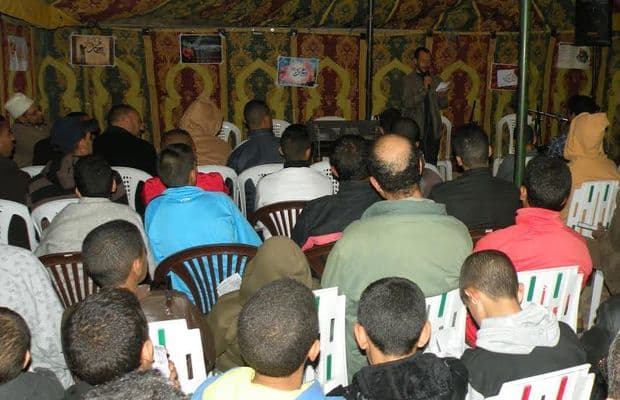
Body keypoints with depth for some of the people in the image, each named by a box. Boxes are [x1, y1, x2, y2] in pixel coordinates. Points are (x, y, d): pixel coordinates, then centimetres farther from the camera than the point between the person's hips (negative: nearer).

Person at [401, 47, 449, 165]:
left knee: (432, 163, 1)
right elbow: (407, 103, -11)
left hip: (433, 129, 4)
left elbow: (442, 105, 16)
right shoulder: (408, 80, 2)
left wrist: (442, 97, -7)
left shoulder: (436, 80, 15)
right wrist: (424, 89, -20)